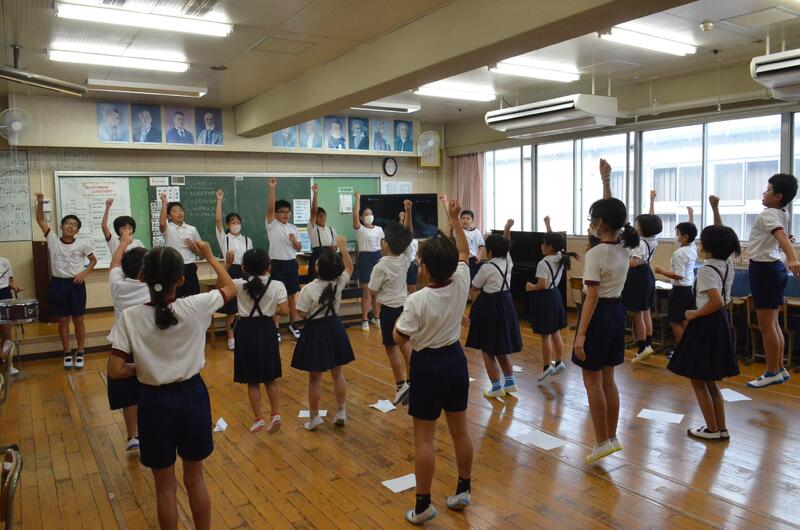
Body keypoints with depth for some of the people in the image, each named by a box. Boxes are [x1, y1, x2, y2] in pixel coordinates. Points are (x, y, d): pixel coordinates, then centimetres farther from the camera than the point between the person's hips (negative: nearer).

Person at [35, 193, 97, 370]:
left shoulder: (82, 245, -4)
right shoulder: (53, 240, -1)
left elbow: (93, 260, 7)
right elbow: (40, 220, -3)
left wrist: (84, 273, -7)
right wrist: (40, 202, -16)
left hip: (76, 284, -1)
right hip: (57, 284, 1)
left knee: (78, 319, 6)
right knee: (63, 320, 9)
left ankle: (80, 353, 18)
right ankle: (67, 353, 20)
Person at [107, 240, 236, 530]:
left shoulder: (130, 317, -14)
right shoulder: (195, 307, -14)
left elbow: (115, 371, -14)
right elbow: (231, 288, 4)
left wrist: (140, 368, 6)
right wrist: (209, 256, 13)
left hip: (155, 402, -1)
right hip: (192, 396, 1)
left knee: (165, 486, 17)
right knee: (195, 479, 20)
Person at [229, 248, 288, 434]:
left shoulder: (239, 284, -8)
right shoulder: (276, 285, -9)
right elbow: (284, 311, -13)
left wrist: (227, 264, 5)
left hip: (247, 331, -1)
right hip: (267, 330, 1)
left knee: (252, 381, 11)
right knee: (270, 378, 17)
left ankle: (258, 419, 14)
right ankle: (275, 414, 12)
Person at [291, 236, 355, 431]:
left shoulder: (309, 289, -21)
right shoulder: (339, 283, -8)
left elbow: (303, 314, -13)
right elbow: (349, 268, 12)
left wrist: (301, 295, 1)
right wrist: (343, 248, 13)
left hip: (315, 331, -4)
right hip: (335, 328, 4)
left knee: (315, 378, 7)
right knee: (338, 374, 15)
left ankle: (314, 417, 17)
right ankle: (341, 412, 23)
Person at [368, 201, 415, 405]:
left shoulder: (381, 267, -21)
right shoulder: (406, 258, -6)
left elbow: (372, 292, -14)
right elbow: (408, 234, 2)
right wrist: (408, 212, -6)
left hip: (389, 309, -6)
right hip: (404, 305, 7)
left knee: (391, 347, 3)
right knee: (404, 342, 21)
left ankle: (401, 385, 4)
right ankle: (410, 379, 25)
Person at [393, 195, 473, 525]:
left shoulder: (417, 301, -23)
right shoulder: (461, 284, -8)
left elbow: (399, 338, -12)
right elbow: (464, 252, 10)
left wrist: (399, 317, 5)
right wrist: (454, 218, 11)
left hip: (428, 365, -6)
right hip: (455, 359, 6)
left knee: (424, 438, 4)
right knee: (460, 430, 17)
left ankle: (423, 505, 13)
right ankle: (464, 490, 31)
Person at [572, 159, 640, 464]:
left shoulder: (595, 255, -19)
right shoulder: (625, 246, 3)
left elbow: (592, 298, -21)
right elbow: (611, 211, 17)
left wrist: (580, 334, -20)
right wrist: (606, 180, 17)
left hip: (600, 315, -8)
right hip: (617, 313, 8)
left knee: (592, 382, 4)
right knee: (607, 379, 16)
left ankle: (602, 442, 11)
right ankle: (612, 437, 24)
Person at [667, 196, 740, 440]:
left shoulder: (707, 270, -20)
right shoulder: (727, 265, 5)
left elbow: (717, 302, -31)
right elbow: (721, 237, 19)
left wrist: (694, 314, -17)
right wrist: (715, 209, 17)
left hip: (705, 325, -9)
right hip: (720, 324, 9)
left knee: (698, 381, 5)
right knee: (710, 381, 18)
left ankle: (712, 429, 13)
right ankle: (721, 428, 24)